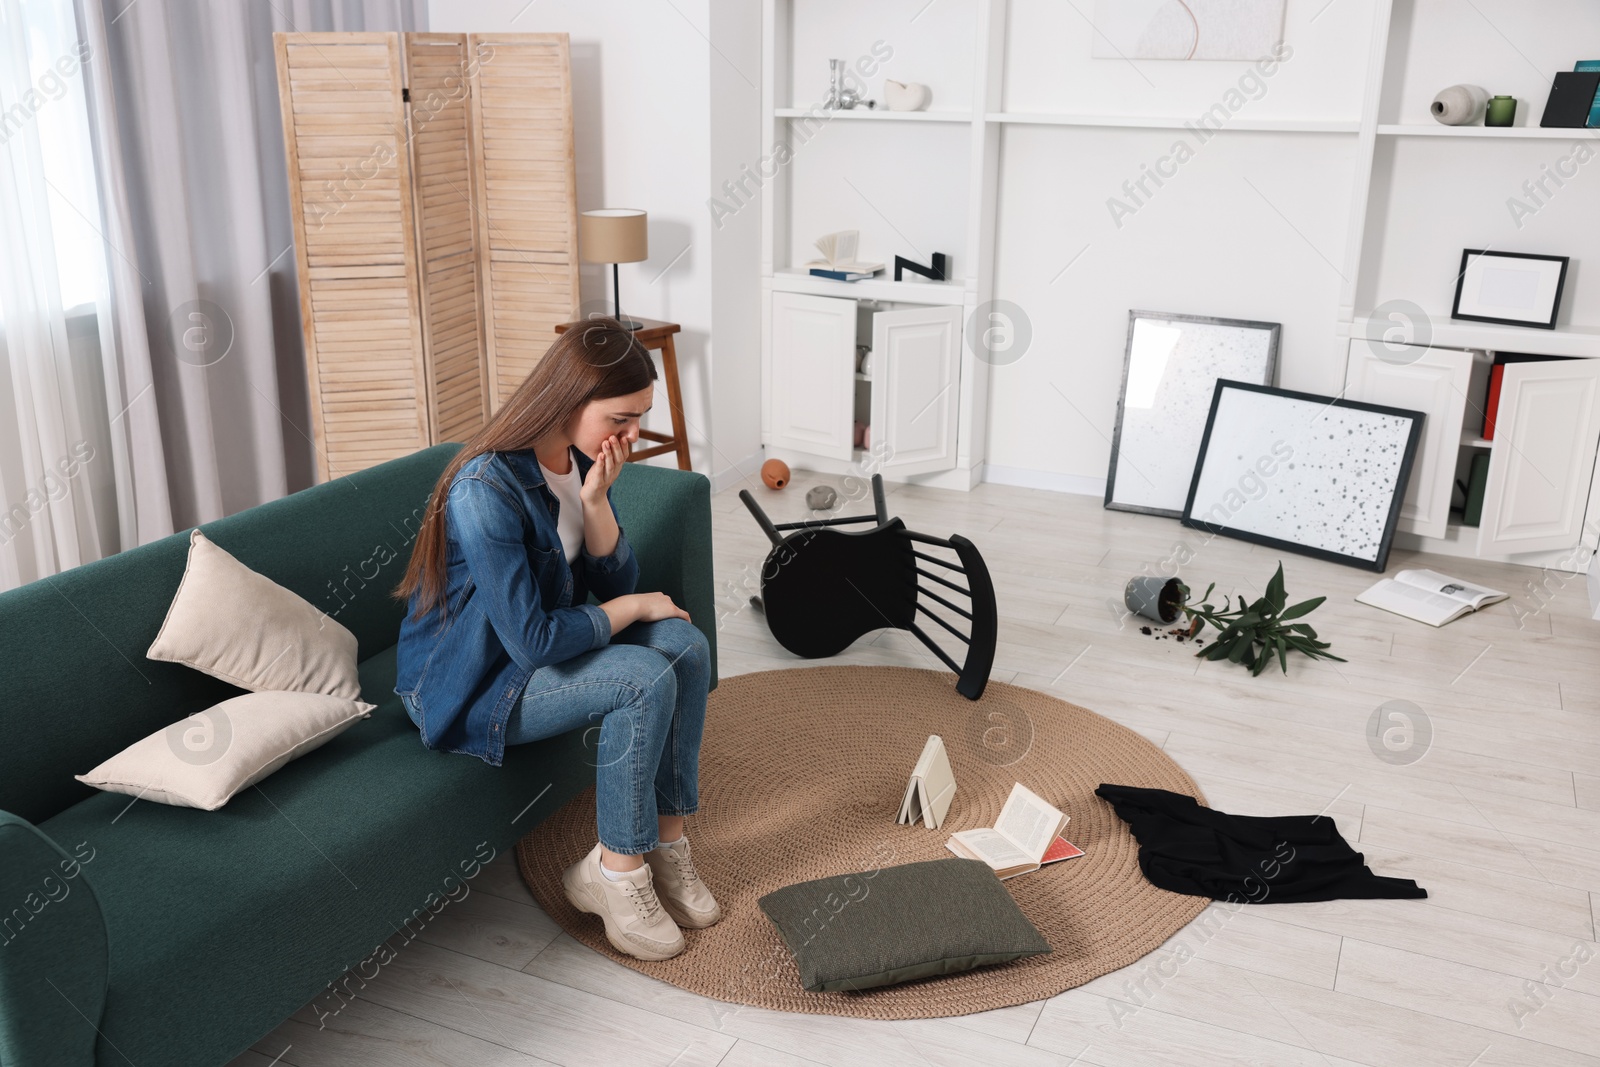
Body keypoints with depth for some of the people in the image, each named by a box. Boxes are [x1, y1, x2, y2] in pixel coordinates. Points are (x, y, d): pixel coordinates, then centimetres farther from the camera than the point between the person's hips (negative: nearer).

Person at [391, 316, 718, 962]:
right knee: (645, 681, -24)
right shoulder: (486, 488, -30)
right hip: (469, 685, -8)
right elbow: (533, 640, -30)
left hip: (539, 645, 8)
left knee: (685, 645, -9)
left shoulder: (582, 459, -3)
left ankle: (666, 841, 0)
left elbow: (615, 583, -1)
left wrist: (594, 501, -18)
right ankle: (615, 874, -8)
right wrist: (630, 609, -15)